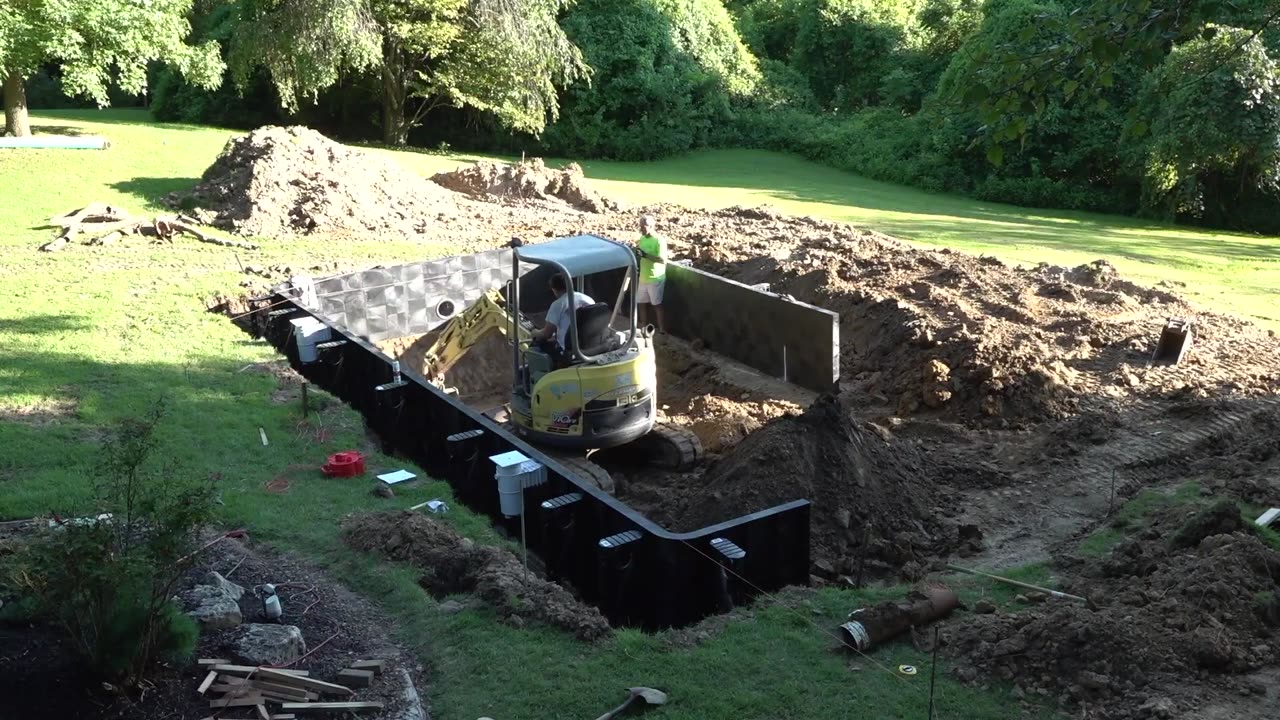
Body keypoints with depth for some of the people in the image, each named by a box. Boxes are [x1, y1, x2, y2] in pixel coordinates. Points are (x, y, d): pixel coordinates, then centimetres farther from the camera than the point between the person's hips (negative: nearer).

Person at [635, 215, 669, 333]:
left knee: (657, 305, -1)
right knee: (641, 303, 13)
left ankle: (662, 332, 8)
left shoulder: (659, 240, -17)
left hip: (655, 279, -8)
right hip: (643, 278, 8)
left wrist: (645, 255, -29)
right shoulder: (642, 238, 8)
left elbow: (663, 260, -27)